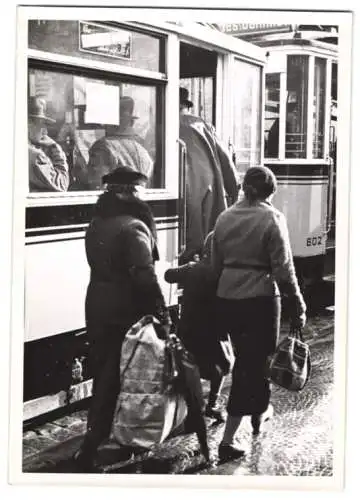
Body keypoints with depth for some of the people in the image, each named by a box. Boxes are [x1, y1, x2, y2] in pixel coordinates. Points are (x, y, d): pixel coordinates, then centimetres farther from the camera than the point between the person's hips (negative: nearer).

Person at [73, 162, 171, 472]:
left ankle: (97, 434, 27)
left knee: (102, 372, 17)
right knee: (117, 376, 3)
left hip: (97, 307, 7)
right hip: (125, 311, -7)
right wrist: (162, 312, -18)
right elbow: (145, 276, -24)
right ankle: (91, 447, 5)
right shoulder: (134, 227, -16)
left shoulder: (96, 223, 10)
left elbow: (101, 266, 10)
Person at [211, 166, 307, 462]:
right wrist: (298, 305, -5)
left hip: (227, 298, 6)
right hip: (260, 298, -6)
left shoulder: (225, 217, 5)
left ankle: (260, 412, 43)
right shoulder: (272, 218, -11)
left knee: (246, 358, 23)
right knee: (254, 362, 2)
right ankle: (228, 440, -1)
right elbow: (284, 269, -13)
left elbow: (216, 264, 10)